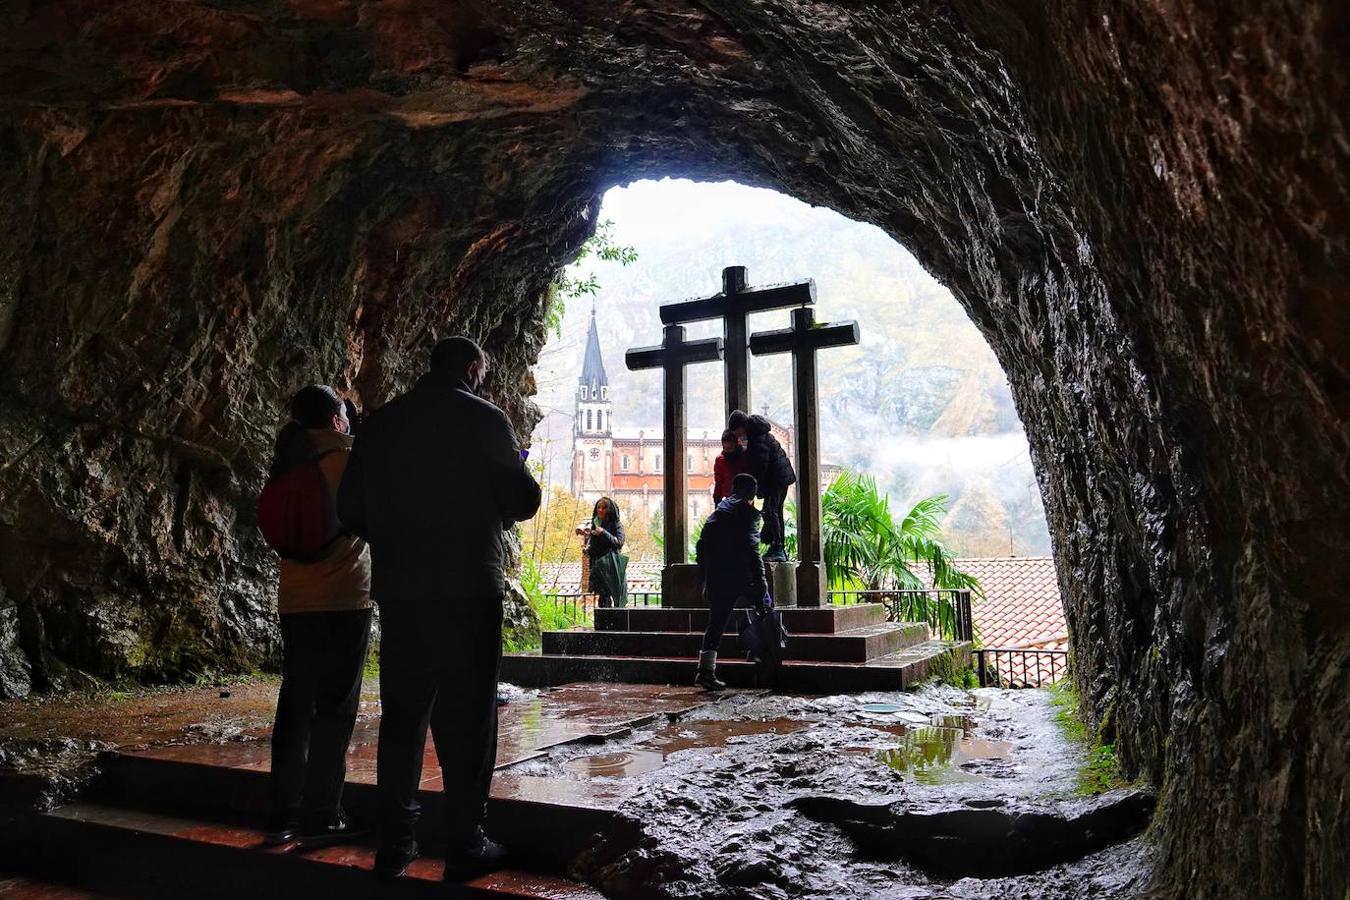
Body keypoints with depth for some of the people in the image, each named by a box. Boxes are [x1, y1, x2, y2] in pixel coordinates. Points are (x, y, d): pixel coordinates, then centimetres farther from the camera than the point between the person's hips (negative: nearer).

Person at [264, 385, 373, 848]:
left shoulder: (286, 465, 8)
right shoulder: (350, 457, -10)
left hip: (295, 601, 6)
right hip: (344, 600, -6)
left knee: (295, 706, 12)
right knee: (335, 709, 2)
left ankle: (284, 815, 17)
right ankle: (321, 816, 6)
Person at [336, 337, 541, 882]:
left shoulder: (380, 423, 8)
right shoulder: (483, 419, -6)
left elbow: (350, 508, 9)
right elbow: (523, 499, -6)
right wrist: (496, 505, 16)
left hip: (398, 591, 5)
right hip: (468, 590, -4)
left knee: (401, 717, 12)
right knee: (465, 719, 4)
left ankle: (394, 844, 17)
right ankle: (465, 847, 8)